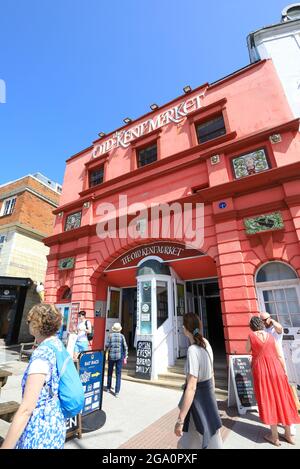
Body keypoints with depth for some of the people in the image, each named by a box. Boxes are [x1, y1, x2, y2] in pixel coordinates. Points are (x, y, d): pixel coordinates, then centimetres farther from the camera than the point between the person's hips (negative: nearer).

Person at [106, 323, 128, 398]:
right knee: (118, 373, 7)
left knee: (110, 372, 20)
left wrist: (107, 350, 16)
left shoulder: (110, 335, -6)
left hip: (111, 356, 1)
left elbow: (107, 346, -6)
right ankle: (117, 392, 5)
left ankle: (108, 387, 35)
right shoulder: (121, 336, -4)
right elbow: (125, 347, -2)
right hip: (120, 356, -1)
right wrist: (125, 356, 7)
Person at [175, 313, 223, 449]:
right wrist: (211, 395, 23)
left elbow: (191, 387, -29)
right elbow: (211, 374, 10)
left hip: (198, 400, -8)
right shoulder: (206, 343, -3)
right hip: (208, 396, 8)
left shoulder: (193, 350, -29)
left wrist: (180, 420, -23)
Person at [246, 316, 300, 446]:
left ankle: (275, 437, 20)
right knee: (282, 399, 16)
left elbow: (247, 350, 7)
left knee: (268, 401, 8)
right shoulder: (271, 336, 2)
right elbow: (280, 356, 2)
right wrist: (285, 371, 10)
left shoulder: (251, 336, -7)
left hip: (261, 371, -4)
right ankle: (288, 435, 31)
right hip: (276, 369, 4)